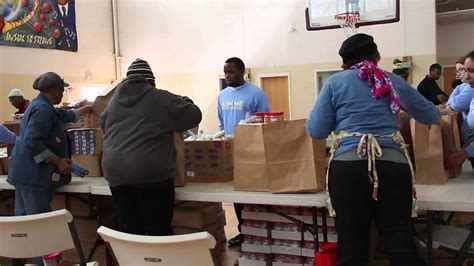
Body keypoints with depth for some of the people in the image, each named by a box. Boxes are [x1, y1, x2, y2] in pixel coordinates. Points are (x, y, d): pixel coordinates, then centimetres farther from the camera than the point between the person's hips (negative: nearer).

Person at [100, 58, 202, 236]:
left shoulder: (114, 101, 16)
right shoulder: (160, 98, 1)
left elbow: (103, 125, 32)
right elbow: (193, 115, 6)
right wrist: (182, 101, 25)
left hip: (115, 172, 5)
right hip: (151, 173, -5)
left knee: (129, 231, 10)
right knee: (159, 231, 3)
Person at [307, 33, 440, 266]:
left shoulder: (334, 82, 10)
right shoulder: (393, 81, 16)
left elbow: (316, 130, 7)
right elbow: (430, 116, 29)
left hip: (348, 165, -1)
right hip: (393, 164, 2)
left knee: (351, 246, 5)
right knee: (401, 243, 5)